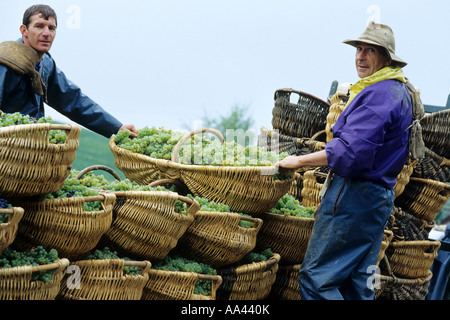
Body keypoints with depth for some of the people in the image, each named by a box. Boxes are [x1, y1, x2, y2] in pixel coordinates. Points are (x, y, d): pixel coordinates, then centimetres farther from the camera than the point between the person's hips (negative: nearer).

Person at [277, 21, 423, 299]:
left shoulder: (378, 94, -17)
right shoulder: (401, 92, 17)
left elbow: (351, 151, -25)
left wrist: (299, 161, -17)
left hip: (355, 194, -11)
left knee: (315, 277, -9)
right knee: (359, 282, 13)